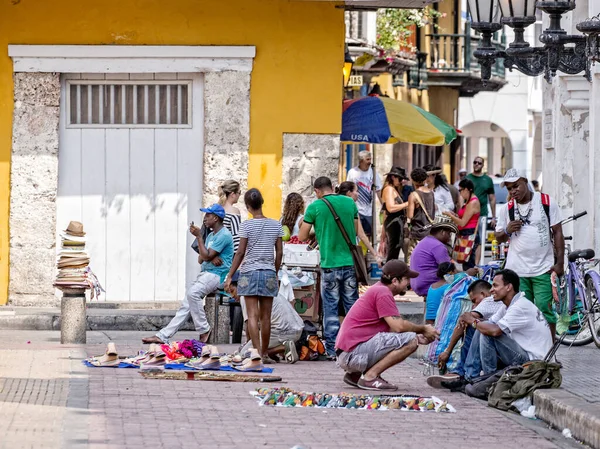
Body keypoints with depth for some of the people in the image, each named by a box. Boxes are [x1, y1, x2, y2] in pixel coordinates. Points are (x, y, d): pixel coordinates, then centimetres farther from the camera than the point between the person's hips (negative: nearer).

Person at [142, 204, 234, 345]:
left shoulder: (224, 235, -10)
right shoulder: (211, 235, 22)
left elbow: (206, 256, -16)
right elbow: (201, 259, 17)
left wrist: (199, 236, -10)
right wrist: (211, 257, -6)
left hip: (218, 275, -9)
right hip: (206, 274, 9)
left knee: (193, 292, -31)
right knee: (186, 305, 0)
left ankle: (204, 330, -22)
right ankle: (163, 336, -5)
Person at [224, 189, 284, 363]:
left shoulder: (247, 225, -6)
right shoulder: (275, 225, 4)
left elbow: (240, 252, -7)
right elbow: (279, 253, 7)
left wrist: (229, 276, -1)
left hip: (249, 272, -3)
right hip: (269, 272, 3)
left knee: (253, 316, -5)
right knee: (266, 317, 8)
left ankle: (257, 352, -15)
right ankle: (265, 354, 14)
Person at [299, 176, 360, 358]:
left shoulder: (315, 207, -4)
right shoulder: (349, 203, 6)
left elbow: (302, 237, 0)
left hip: (329, 263, -3)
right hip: (350, 262, 3)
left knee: (330, 308, 3)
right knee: (352, 306, 10)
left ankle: (332, 349, 3)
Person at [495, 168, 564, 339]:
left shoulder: (546, 202, 0)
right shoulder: (507, 209, 9)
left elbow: (557, 233, 2)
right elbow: (498, 238, 15)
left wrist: (560, 263, -4)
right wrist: (507, 231, -8)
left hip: (543, 269, -2)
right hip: (517, 270, 2)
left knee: (545, 309, -5)